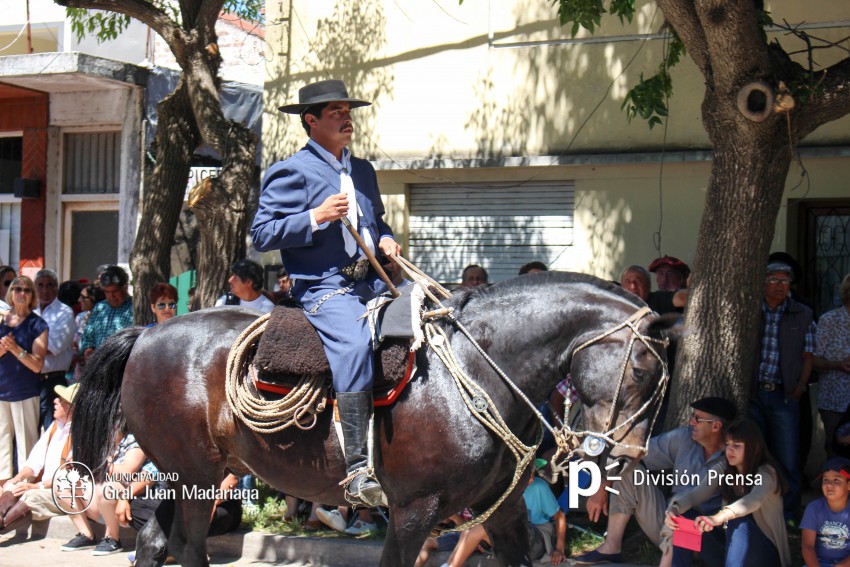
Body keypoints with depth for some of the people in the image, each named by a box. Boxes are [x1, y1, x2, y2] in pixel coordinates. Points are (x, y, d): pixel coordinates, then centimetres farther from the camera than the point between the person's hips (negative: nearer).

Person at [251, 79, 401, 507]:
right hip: (323, 287, -8)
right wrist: (316, 217, -18)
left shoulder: (363, 170, 22)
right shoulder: (291, 173, 0)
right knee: (353, 345, -33)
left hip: (372, 282, 8)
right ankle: (357, 472, -35)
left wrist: (385, 239, 12)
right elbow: (261, 235, -7)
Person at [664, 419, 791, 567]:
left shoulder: (766, 473, -16)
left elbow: (754, 499, -37)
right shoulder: (722, 470, 1)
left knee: (739, 521, -35)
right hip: (734, 545, 5)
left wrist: (719, 518, -56)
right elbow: (695, 494, -13)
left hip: (765, 550, -5)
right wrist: (674, 509, -37)